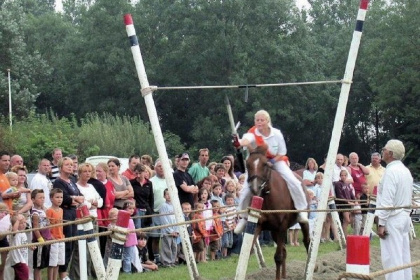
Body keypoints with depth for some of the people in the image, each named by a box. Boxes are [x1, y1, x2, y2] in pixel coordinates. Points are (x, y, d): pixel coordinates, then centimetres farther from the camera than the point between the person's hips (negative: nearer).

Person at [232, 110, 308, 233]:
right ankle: (243, 218, 7)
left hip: (276, 161, 1)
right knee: (247, 189, -14)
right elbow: (246, 140, -50)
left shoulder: (276, 134, -17)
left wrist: (271, 162, -23)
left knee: (293, 181, -18)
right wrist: (239, 143, -74)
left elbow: (282, 153, -6)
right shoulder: (253, 133, -23)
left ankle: (302, 210, 2)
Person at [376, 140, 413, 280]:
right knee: (403, 256, 11)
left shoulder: (391, 172, -16)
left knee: (392, 257, -9)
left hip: (392, 219, -9)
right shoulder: (406, 171, 13)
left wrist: (381, 223, -17)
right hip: (405, 216, 9)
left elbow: (387, 201, -19)